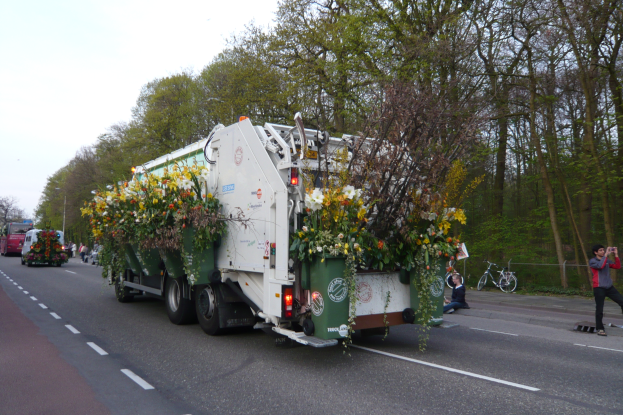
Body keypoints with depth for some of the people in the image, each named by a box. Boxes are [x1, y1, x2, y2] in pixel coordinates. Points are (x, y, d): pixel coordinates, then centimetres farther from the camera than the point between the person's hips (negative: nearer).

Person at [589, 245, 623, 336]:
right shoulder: (592, 261, -4)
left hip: (609, 287, 5)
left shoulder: (607, 261, 14)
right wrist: (606, 255, -18)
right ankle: (600, 328, 11)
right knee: (599, 309, -1)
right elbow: (600, 266, -23)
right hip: (599, 288, -5)